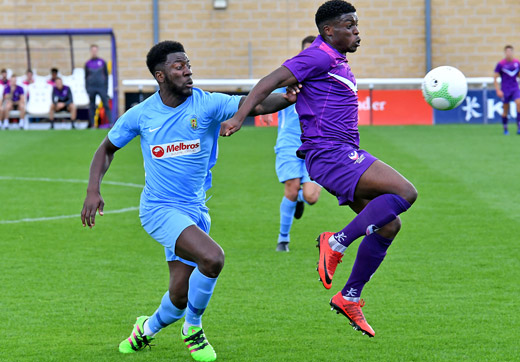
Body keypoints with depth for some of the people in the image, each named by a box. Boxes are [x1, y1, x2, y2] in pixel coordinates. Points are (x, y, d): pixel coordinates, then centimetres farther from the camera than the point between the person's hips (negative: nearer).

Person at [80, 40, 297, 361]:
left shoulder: (206, 104, -6)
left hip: (195, 210, 3)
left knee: (180, 299, 3)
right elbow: (108, 148, 12)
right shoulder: (141, 115, -4)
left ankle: (148, 328, 39)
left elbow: (255, 105, -21)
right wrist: (93, 190, -1)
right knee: (211, 257, -28)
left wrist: (286, 100, -41)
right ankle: (193, 328, -3)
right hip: (160, 209, -3)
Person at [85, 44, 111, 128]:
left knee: (106, 105, -7)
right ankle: (91, 124, 6)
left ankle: (110, 122, -9)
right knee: (92, 106, 3)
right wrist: (87, 89, 5)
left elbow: (106, 75, 9)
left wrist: (106, 88, 3)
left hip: (101, 86, -1)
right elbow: (86, 77, 11)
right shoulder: (88, 64, 8)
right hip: (92, 88, 1)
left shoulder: (102, 62, 7)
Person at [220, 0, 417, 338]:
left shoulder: (339, 62, 20)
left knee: (388, 225, 8)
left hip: (345, 154, 10)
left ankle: (349, 298, 14)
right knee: (405, 192, -21)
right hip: (329, 154, -10)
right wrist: (239, 116, -25)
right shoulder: (319, 57, -9)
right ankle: (338, 242, -14)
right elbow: (271, 82, -17)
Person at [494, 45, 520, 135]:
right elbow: (495, 78, -2)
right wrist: (498, 90, -8)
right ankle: (505, 129, 19)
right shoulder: (500, 64, -5)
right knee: (506, 109, 3)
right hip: (505, 90, -2)